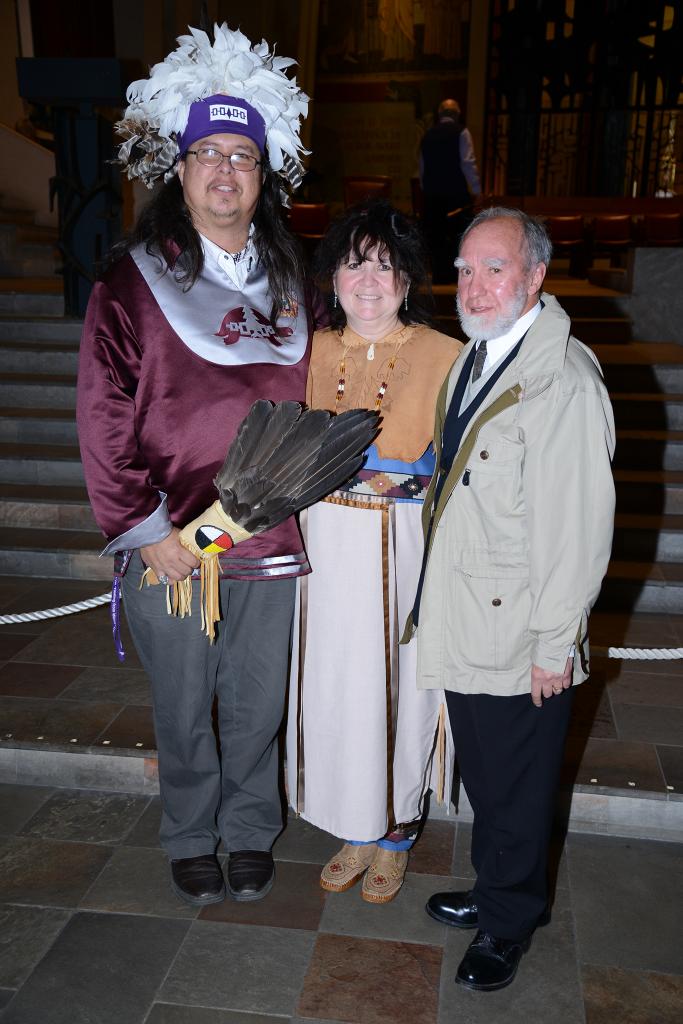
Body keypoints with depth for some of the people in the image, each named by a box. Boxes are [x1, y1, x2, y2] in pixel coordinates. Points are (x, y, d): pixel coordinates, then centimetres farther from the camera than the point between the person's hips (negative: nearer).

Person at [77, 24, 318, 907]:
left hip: (271, 540, 3)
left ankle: (250, 832, 41)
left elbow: (309, 398, 13)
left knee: (258, 707, 17)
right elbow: (104, 420, -9)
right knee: (182, 712, 15)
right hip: (171, 546, -2)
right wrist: (144, 528, -13)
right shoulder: (133, 279, -5)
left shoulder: (286, 280, 8)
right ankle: (190, 839, 40)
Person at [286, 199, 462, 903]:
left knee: (398, 686, 8)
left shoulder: (443, 356, -4)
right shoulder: (311, 352, 6)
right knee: (333, 687, 11)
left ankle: (396, 833, 33)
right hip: (328, 549, 3)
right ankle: (356, 829, 34)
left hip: (406, 554, -3)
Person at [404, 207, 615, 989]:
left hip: (520, 636, -8)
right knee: (482, 774, 23)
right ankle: (496, 890, 46)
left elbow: (579, 528, -20)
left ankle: (509, 923, 37)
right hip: (461, 623, 8)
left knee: (514, 786, 12)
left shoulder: (565, 380, -20)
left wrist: (556, 644, -16)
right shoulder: (473, 358, 8)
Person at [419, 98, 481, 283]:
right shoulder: (461, 132, -3)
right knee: (460, 234, 2)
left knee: (435, 235, 8)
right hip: (456, 192, -4)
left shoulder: (428, 134, 12)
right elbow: (468, 163, -10)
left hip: (432, 193, 4)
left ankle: (440, 274, 9)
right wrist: (476, 190, -6)